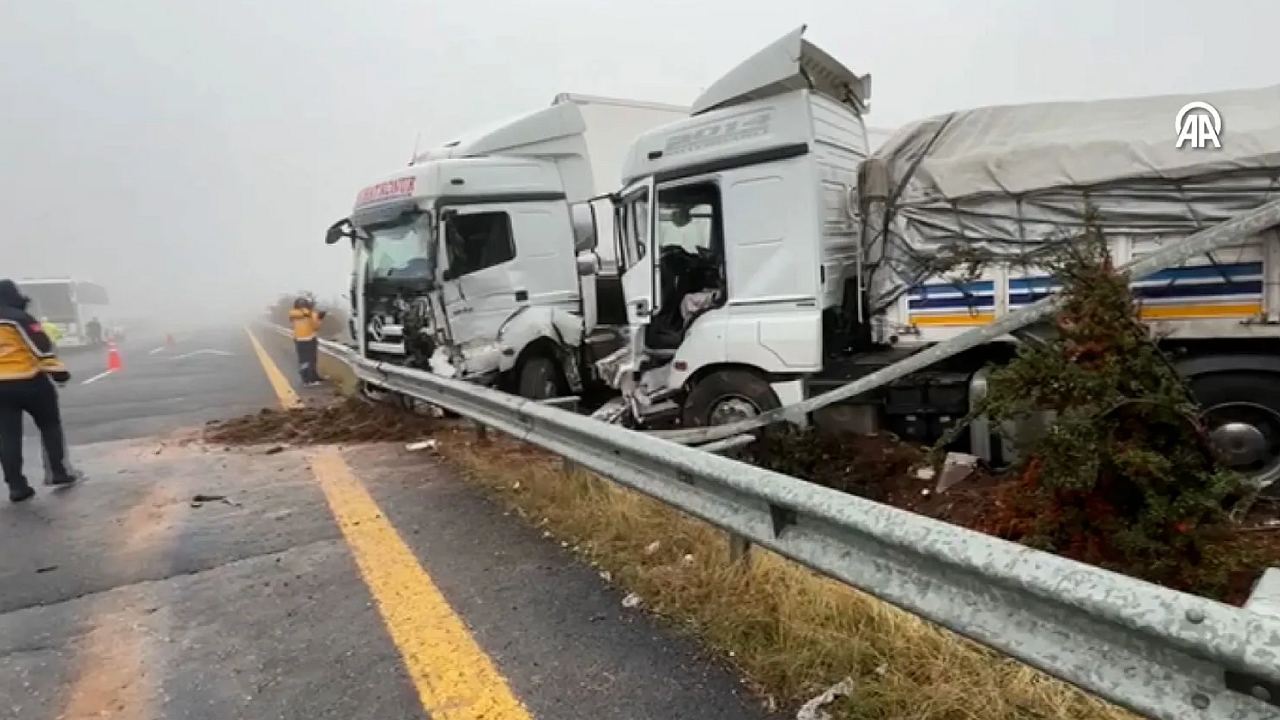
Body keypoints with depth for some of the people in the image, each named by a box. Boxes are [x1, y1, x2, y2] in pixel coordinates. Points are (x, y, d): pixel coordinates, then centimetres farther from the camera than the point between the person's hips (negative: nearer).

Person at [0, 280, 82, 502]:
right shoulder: (19, 318, -7)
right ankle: (58, 472, 9)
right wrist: (57, 371, -11)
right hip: (29, 382, -5)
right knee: (50, 424, 11)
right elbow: (42, 348, -14)